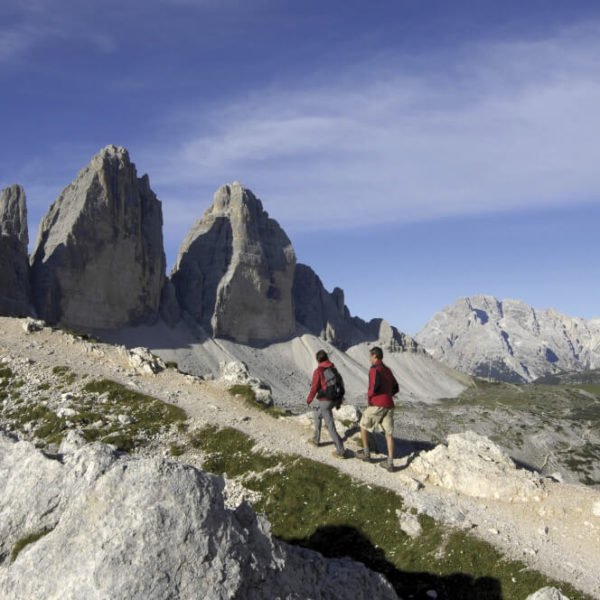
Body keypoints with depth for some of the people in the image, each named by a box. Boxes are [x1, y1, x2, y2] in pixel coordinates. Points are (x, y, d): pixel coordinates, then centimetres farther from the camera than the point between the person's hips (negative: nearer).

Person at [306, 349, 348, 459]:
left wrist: (309, 399, -1)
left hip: (324, 401, -8)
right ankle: (315, 439, 40)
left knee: (330, 426, 0)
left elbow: (314, 388, -17)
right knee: (316, 414, 30)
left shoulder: (318, 371, -19)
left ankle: (340, 451, 5)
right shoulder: (333, 369, 2)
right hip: (333, 399, 8)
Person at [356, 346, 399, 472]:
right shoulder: (388, 370, 18)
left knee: (363, 425, 16)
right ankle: (390, 463, 3)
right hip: (389, 406, 7)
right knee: (389, 434, 7)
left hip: (377, 405, -7)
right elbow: (395, 388, 22)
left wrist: (370, 395, -6)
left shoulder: (374, 369, -8)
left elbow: (376, 384, -25)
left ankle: (366, 453, 20)